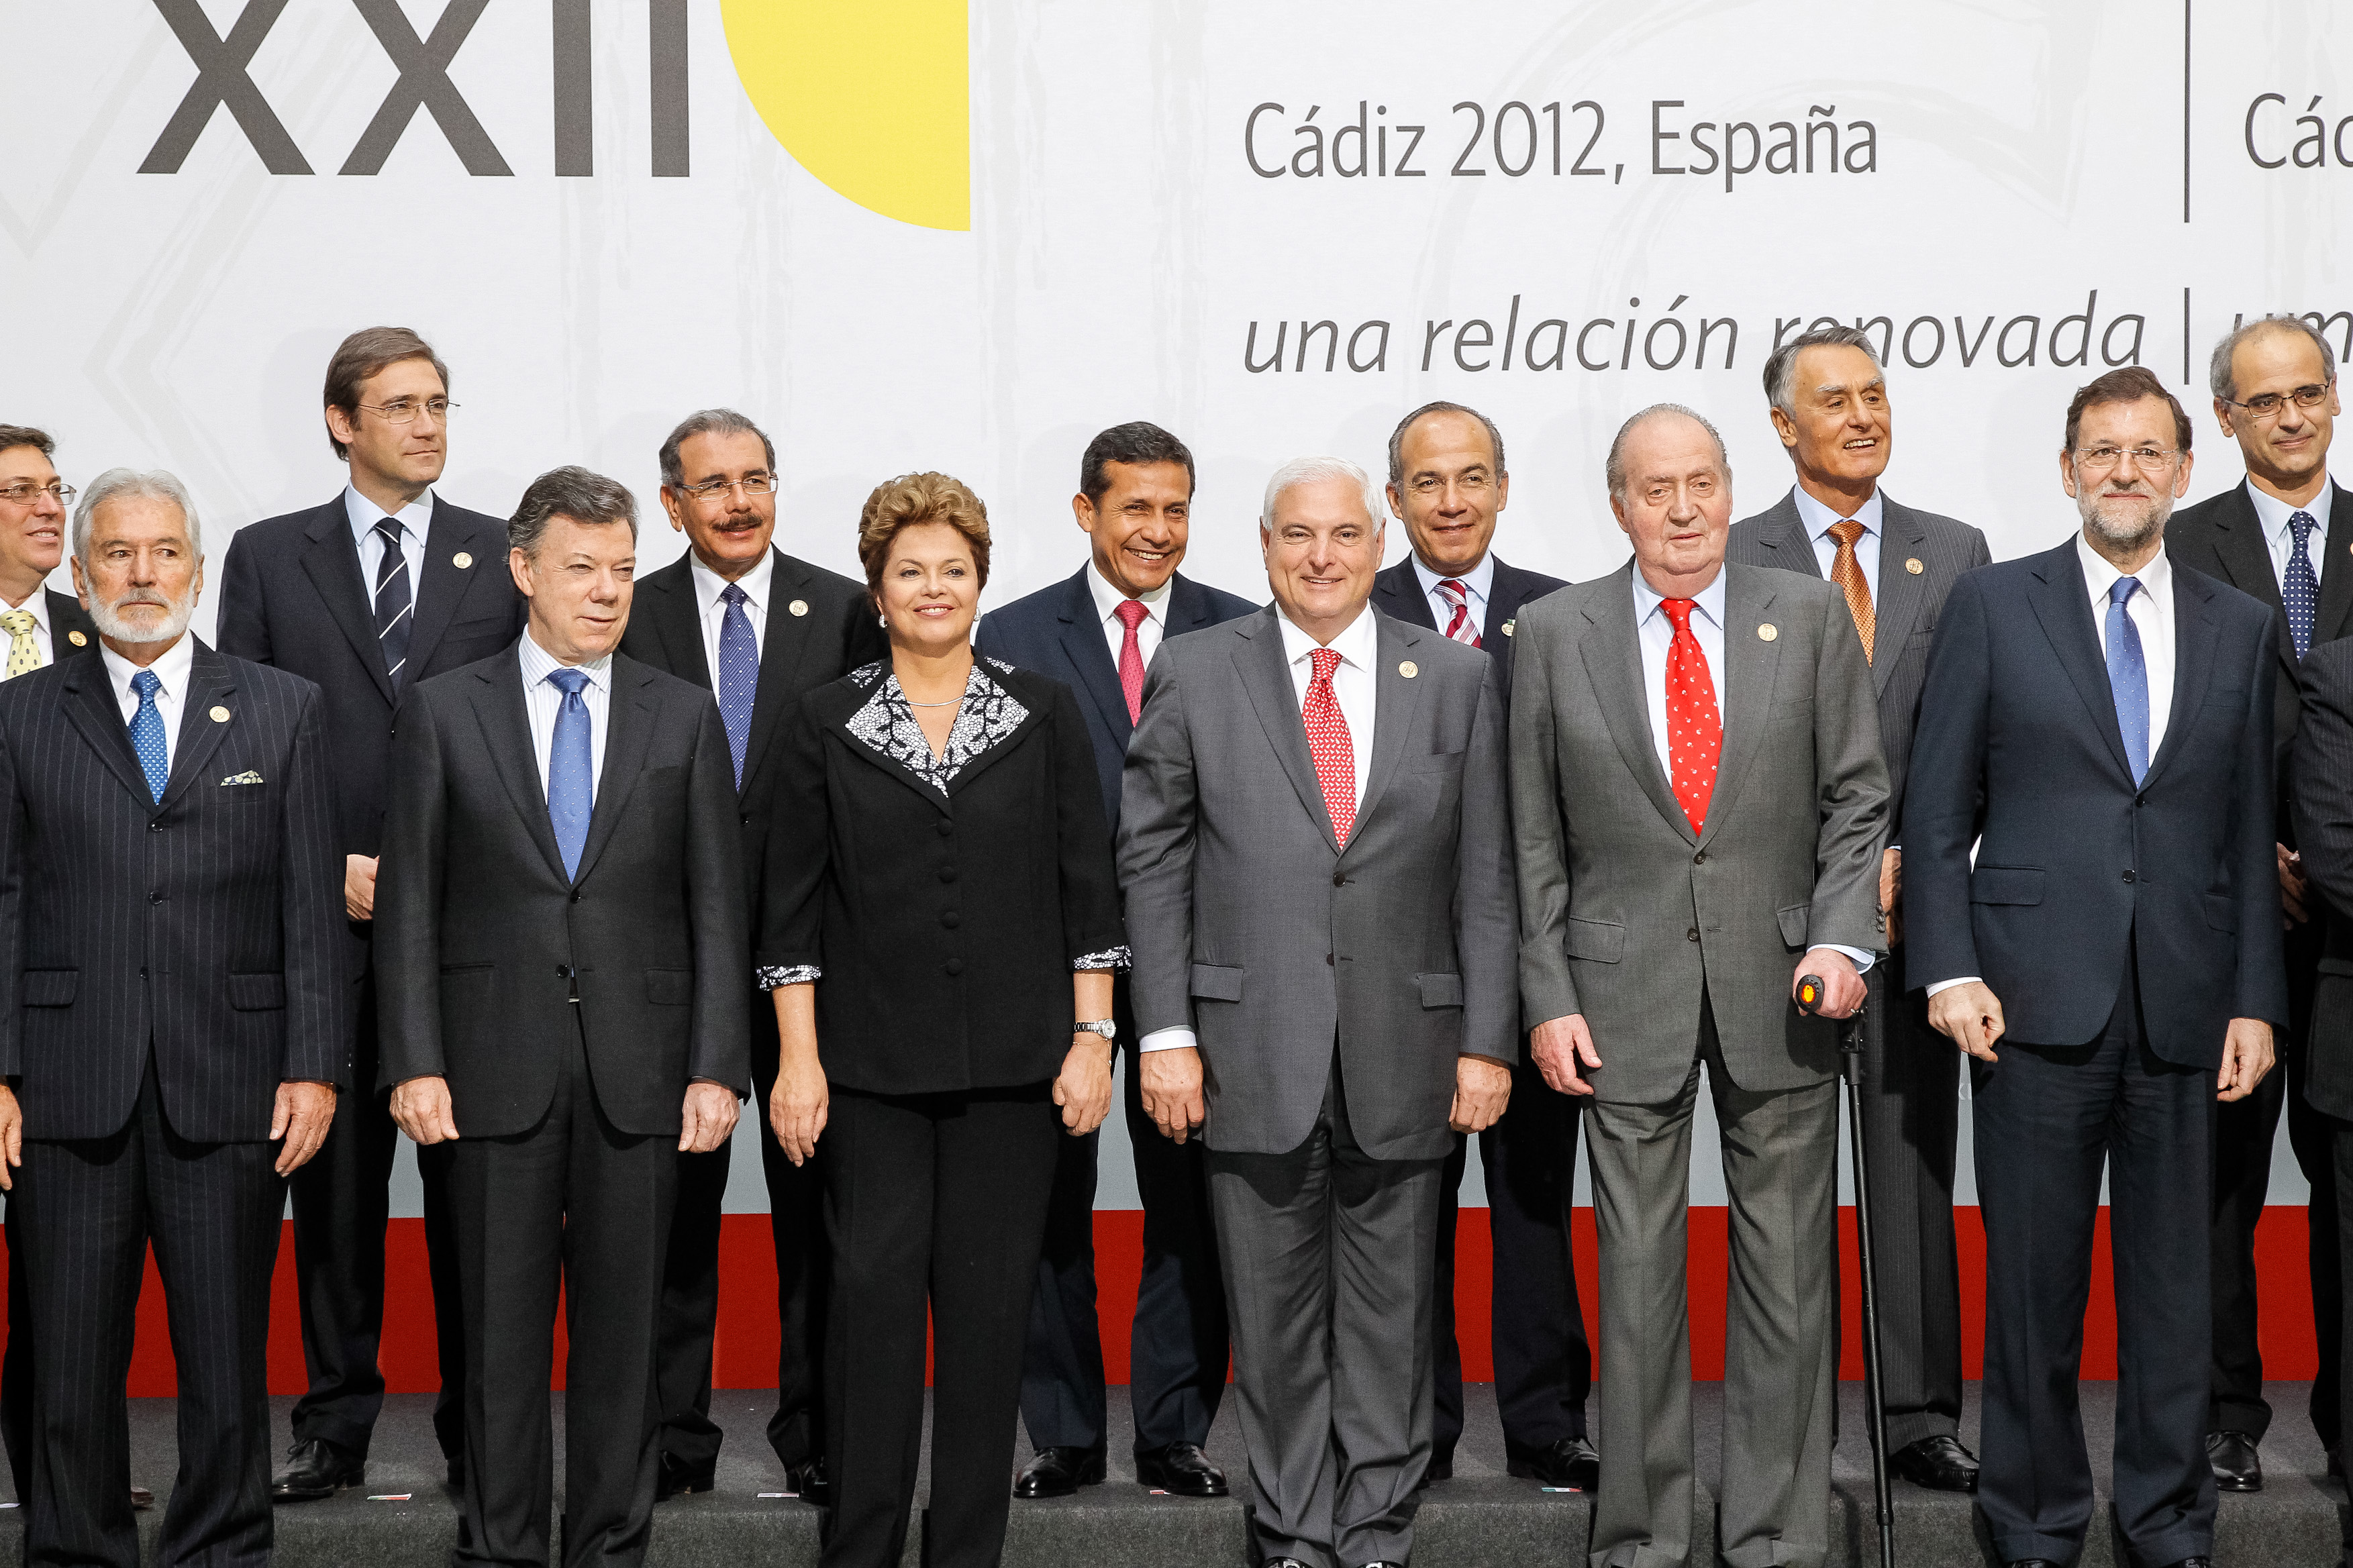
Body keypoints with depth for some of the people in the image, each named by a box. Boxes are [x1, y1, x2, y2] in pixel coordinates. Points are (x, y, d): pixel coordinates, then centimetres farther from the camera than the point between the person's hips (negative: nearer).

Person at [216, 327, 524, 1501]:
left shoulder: (506, 559, 8)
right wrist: (331, 867, -5)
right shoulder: (268, 558, 8)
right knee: (333, 1180, 5)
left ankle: (478, 1430, 9)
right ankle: (335, 1429, 13)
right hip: (325, 922, 0)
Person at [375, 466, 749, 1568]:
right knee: (501, 1330, 3)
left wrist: (716, 1067, -3)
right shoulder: (443, 713, 5)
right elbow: (409, 903, 3)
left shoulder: (683, 718, 8)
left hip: (640, 1066, 1)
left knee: (624, 1328, 5)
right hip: (497, 1065, -1)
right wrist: (414, 1064, -6)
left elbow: (717, 907, 6)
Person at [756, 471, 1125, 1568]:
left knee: (989, 1299, 2)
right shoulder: (829, 723, 4)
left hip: (1011, 1062, 1)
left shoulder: (1043, 714, 6)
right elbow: (792, 902, 4)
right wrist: (798, 1057, -2)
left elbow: (1086, 888, 6)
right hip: (872, 1062, 0)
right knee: (875, 1293, -3)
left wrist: (1091, 1040, 0)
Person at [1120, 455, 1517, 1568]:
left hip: (1404, 1050, 1)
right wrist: (1165, 1032, -4)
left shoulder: (1458, 680, 6)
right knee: (1275, 1317, 5)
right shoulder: (1194, 673, 4)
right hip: (1252, 1048, -1)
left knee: (1390, 1315, 7)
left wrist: (1487, 1040, 0)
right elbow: (1151, 862, 3)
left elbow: (1485, 879, 5)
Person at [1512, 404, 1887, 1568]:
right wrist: (1548, 997, -2)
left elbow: (1856, 799, 5)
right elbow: (1535, 838, 4)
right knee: (1636, 1275, 3)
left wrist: (1844, 940, -8)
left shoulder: (1809, 617, 4)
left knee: (1788, 1273, 5)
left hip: (1780, 988, 1)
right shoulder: (1555, 633, 3)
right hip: (1625, 993, -1)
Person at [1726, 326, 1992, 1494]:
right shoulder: (1731, 562, 4)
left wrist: (1908, 860, -6)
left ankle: (1920, 1417, 10)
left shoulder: (1956, 556, 11)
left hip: (1910, 901, 2)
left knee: (1914, 1161, 4)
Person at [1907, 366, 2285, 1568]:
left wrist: (2255, 1001, 5)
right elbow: (1936, 812, 2)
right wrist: (1947, 968, -7)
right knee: (2034, 1277, 3)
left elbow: (2250, 829, 11)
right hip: (2037, 1002, -2)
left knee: (2175, 1274, 7)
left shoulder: (2239, 627, 11)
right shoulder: (1993, 606, 4)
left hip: (2186, 1006, 2)